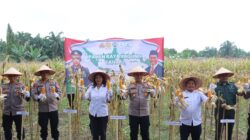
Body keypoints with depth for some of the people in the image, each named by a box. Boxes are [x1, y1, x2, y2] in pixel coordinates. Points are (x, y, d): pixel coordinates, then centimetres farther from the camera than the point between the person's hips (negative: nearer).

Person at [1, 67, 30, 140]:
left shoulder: (20, 85, 0)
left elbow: (27, 97, -12)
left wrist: (22, 93, -33)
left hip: (18, 111, -3)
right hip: (7, 112, 3)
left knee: (20, 129, 3)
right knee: (7, 130, 11)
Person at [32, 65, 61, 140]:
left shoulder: (54, 82, 7)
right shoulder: (36, 83, 2)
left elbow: (59, 91, 7)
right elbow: (34, 94, -2)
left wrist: (57, 95, -15)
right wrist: (39, 98, -22)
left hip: (53, 108, 1)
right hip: (42, 109, -1)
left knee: (54, 126, 6)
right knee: (43, 127, 8)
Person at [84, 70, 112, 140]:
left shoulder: (106, 87, -5)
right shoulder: (91, 87, 1)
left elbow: (109, 99, -10)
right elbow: (86, 97, -2)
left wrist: (109, 90, -23)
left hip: (103, 114, -2)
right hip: (93, 113, 2)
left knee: (102, 133, 8)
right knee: (94, 132, 11)